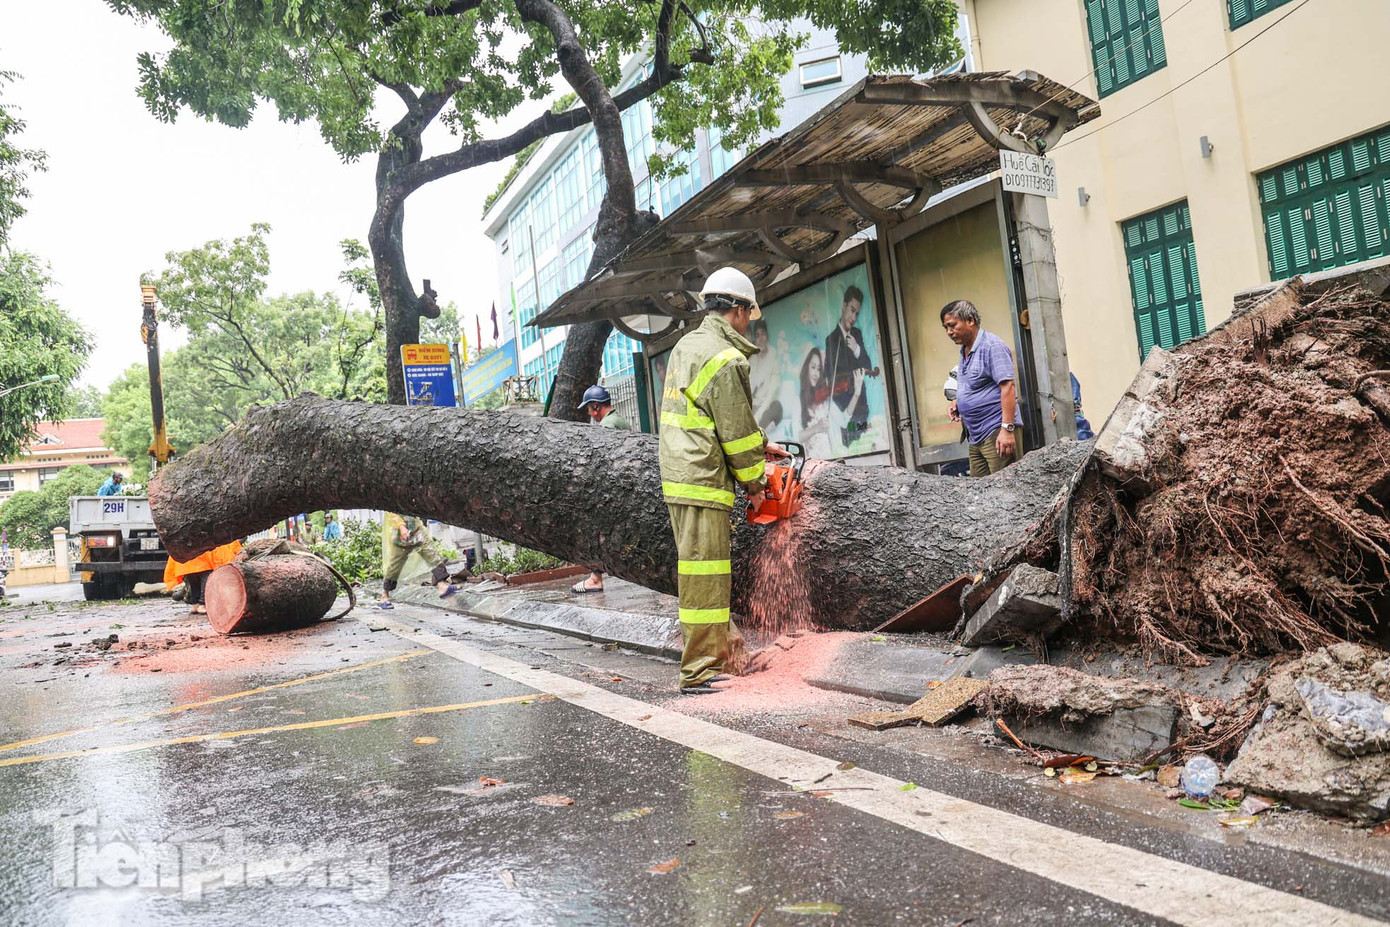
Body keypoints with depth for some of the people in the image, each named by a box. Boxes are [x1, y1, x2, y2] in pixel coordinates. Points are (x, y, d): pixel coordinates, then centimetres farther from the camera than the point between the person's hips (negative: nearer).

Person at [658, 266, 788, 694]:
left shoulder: (686, 346, 15)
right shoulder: (725, 359, -15)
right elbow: (737, 431, -13)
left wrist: (758, 445, 22)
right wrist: (754, 481, 0)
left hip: (676, 475, 10)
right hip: (703, 481, -10)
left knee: (697, 569, 17)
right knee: (705, 574, -5)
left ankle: (721, 643, 29)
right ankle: (700, 672, 1)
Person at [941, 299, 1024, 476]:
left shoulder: (992, 346, -10)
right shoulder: (965, 351, 18)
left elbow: (1007, 387, -17)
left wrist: (1007, 429, -24)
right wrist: (957, 401, 11)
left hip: (997, 433, -9)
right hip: (975, 436, 9)